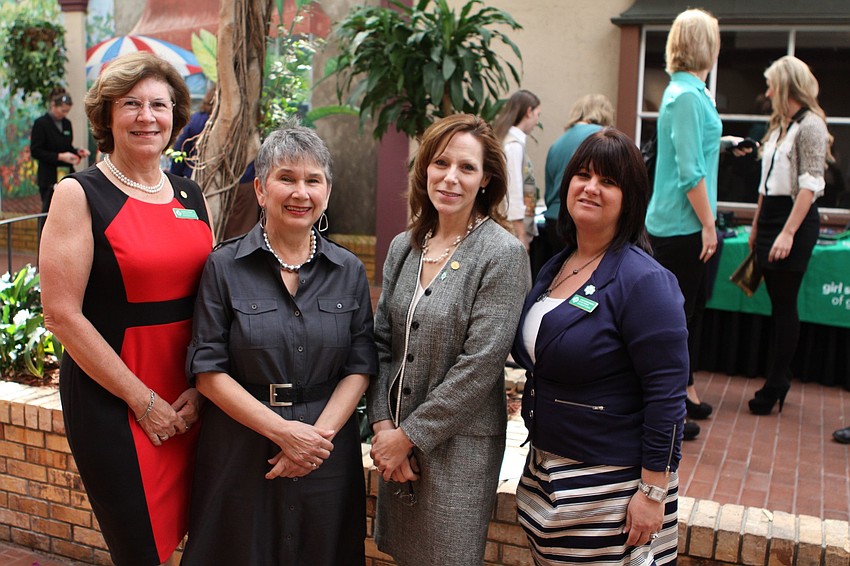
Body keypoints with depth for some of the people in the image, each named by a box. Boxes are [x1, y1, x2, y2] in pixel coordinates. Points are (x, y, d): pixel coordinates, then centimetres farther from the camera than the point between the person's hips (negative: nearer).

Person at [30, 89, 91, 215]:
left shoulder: (67, 123, 10)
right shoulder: (41, 123, -7)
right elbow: (35, 152, -11)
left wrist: (77, 151, -2)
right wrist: (59, 156, -19)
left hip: (67, 175, 5)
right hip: (49, 177, -5)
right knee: (49, 210, -1)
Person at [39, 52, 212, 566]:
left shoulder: (190, 194, 9)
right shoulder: (80, 194, -7)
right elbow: (62, 315, -11)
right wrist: (142, 399, -11)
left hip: (189, 401, 5)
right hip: (111, 401, -4)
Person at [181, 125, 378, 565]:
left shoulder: (349, 272, 3)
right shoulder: (224, 267, -5)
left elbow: (361, 366, 2)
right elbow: (208, 370, -8)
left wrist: (320, 433, -12)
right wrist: (282, 431, -15)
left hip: (327, 453, 2)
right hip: (240, 453, -2)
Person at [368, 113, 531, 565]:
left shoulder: (503, 253, -13)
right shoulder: (404, 247, 4)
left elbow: (480, 364, -17)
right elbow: (382, 343, 6)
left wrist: (410, 435, -14)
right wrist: (383, 425, -5)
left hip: (459, 444, -5)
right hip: (396, 441, 5)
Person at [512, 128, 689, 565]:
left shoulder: (643, 281, -17)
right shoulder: (554, 268, 7)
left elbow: (667, 398, -19)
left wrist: (653, 494, -19)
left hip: (611, 485, -7)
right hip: (545, 474, 7)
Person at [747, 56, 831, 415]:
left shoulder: (810, 125, -10)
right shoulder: (779, 126, 16)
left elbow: (810, 185, -17)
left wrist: (788, 232, -22)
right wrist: (757, 225, 18)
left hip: (795, 218, -8)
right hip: (771, 216, 8)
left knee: (784, 305, -3)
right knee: (777, 303, 11)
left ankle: (775, 387, 5)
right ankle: (778, 381, 20)